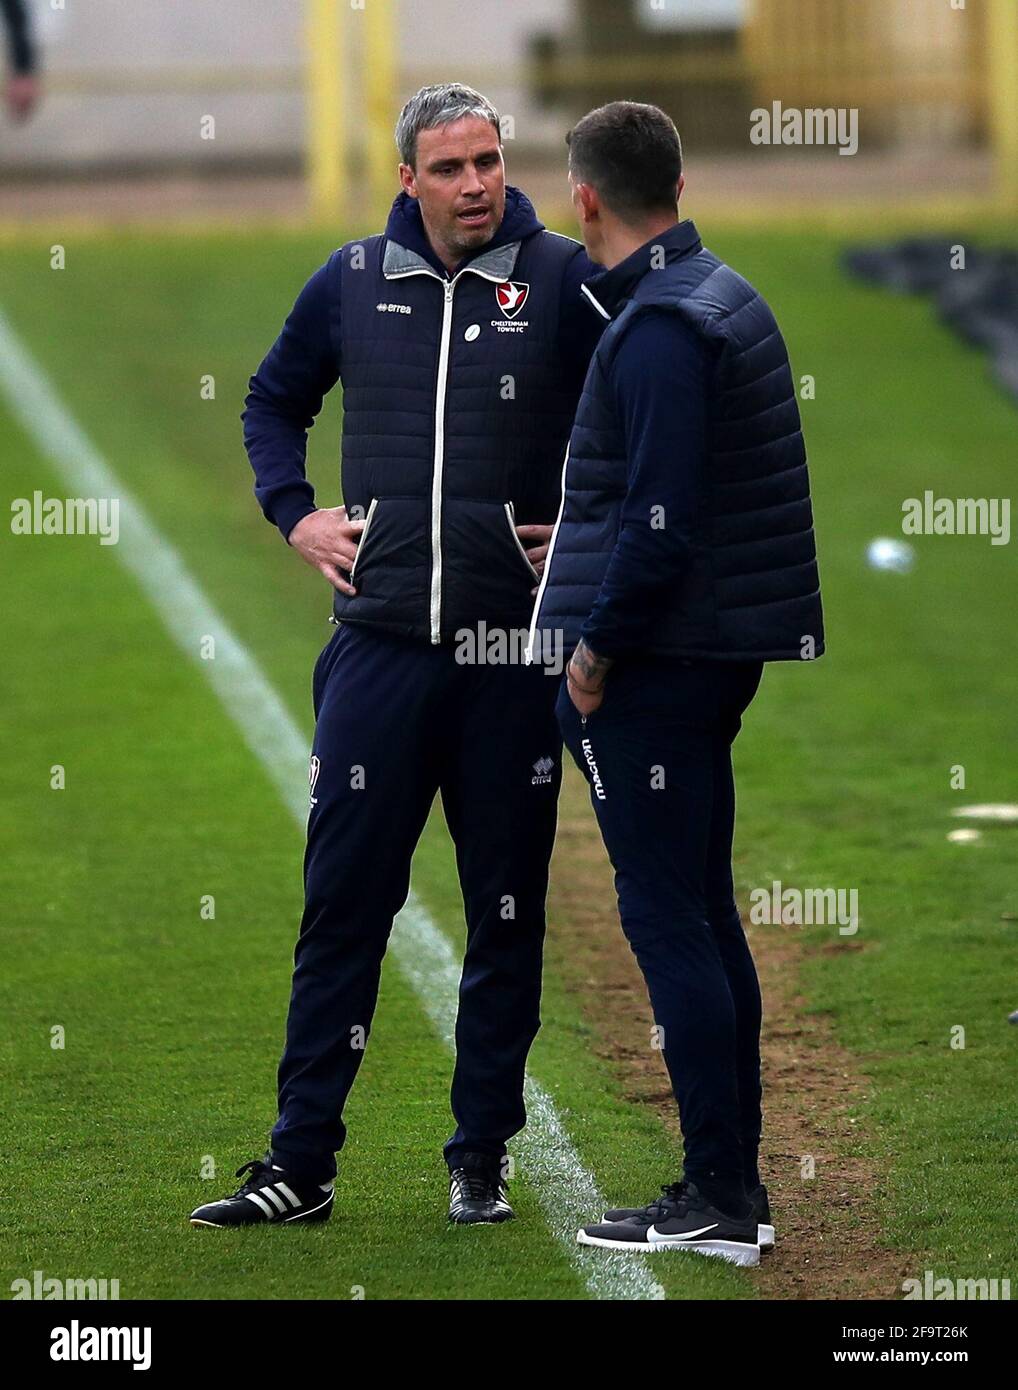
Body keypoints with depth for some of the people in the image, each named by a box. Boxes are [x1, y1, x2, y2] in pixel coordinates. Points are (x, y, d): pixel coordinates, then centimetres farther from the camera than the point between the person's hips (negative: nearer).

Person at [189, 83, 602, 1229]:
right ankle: (300, 1164, 5)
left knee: (506, 912, 6)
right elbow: (274, 401, 23)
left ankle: (482, 1158, 15)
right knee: (341, 904, 1)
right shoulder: (353, 282, 6)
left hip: (513, 655, -1)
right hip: (379, 648, 2)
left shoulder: (563, 281, -2)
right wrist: (295, 513, 11)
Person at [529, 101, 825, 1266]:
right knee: (704, 917, 14)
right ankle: (734, 1187, 18)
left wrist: (598, 648, -14)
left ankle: (716, 1198, -4)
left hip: (651, 661, -10)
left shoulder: (659, 330, -17)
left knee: (666, 918, -5)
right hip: (723, 648, 10)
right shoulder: (726, 298, 13)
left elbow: (663, 517, -23)